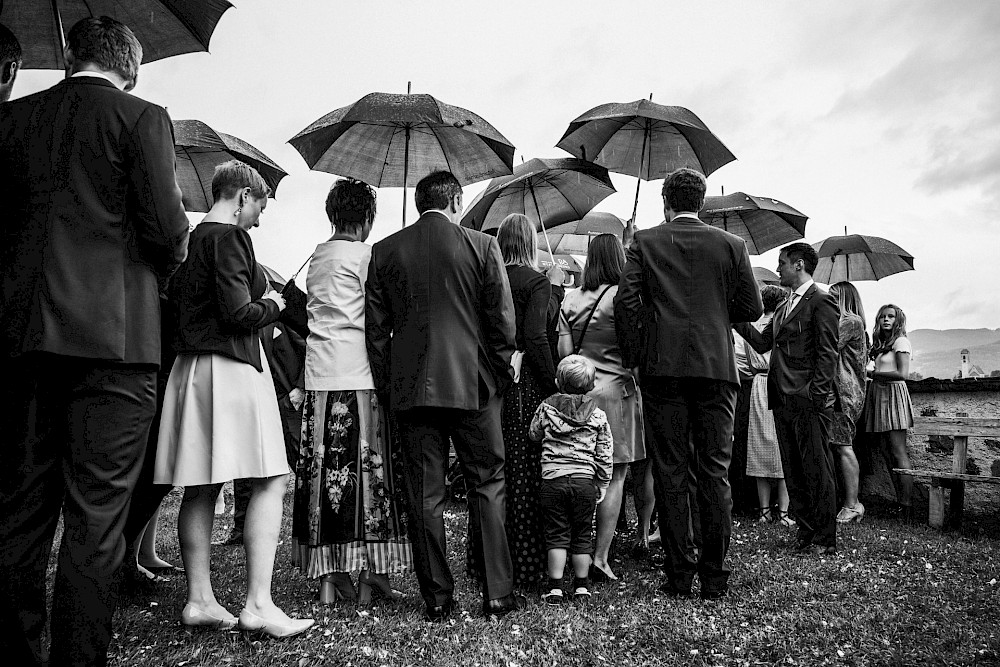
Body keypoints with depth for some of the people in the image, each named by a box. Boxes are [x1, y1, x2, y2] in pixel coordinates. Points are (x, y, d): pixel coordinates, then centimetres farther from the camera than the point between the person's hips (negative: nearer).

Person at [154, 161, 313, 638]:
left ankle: (199, 600, 17)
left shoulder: (191, 240, 16)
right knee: (270, 482, -4)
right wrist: (272, 304, 1)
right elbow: (239, 313, -18)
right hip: (230, 367, -9)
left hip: (190, 365, 9)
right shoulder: (229, 238, -10)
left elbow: (180, 305, 20)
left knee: (200, 488, 9)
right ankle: (258, 603, -4)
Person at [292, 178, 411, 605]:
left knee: (322, 471, 6)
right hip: (359, 376, -6)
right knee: (366, 469, 0)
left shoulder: (317, 257, 15)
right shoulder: (365, 255, -4)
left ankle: (328, 573, 12)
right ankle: (370, 573, 6)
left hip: (318, 377, 6)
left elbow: (317, 311, 16)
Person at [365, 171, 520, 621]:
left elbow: (375, 327, 5)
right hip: (473, 384, -1)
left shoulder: (384, 251, 5)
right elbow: (502, 318, -4)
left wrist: (386, 385, 12)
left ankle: (436, 597, 17)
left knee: (423, 494, 8)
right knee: (487, 486, 10)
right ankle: (497, 593, 15)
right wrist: (499, 373, 8)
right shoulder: (481, 246, -3)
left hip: (410, 388, 2)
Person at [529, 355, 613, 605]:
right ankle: (581, 587, 22)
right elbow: (605, 455, 4)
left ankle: (555, 588, 9)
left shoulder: (546, 408, 0)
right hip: (585, 480, 1)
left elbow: (533, 434, 16)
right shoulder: (598, 415, 1)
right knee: (582, 534, 12)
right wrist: (603, 484, 14)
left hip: (552, 479, 0)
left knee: (557, 534, 7)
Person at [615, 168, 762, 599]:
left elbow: (626, 301, -5)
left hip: (662, 369, -1)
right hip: (716, 367, 1)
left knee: (671, 475, 5)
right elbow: (751, 309, 5)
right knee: (714, 473, 7)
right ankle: (714, 576, 12)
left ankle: (679, 575, 11)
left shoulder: (644, 242, 3)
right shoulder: (731, 245, 6)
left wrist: (635, 355, 5)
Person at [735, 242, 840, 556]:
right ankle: (805, 533, 21)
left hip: (809, 402, -8)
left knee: (817, 471, -1)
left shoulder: (821, 302, -5)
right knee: (793, 472, 11)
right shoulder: (784, 306, 21)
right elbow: (762, 343, 15)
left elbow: (827, 354, -11)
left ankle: (825, 539, 9)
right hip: (782, 401, 8)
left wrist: (816, 395, -17)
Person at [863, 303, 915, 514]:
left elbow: (903, 374, -14)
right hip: (879, 395, 8)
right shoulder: (881, 344, 20)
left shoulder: (901, 341, -4)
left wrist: (872, 373, -8)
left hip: (893, 394, -8)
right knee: (892, 452, 6)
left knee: (899, 453, -10)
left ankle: (907, 507, -10)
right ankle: (901, 500, 9)